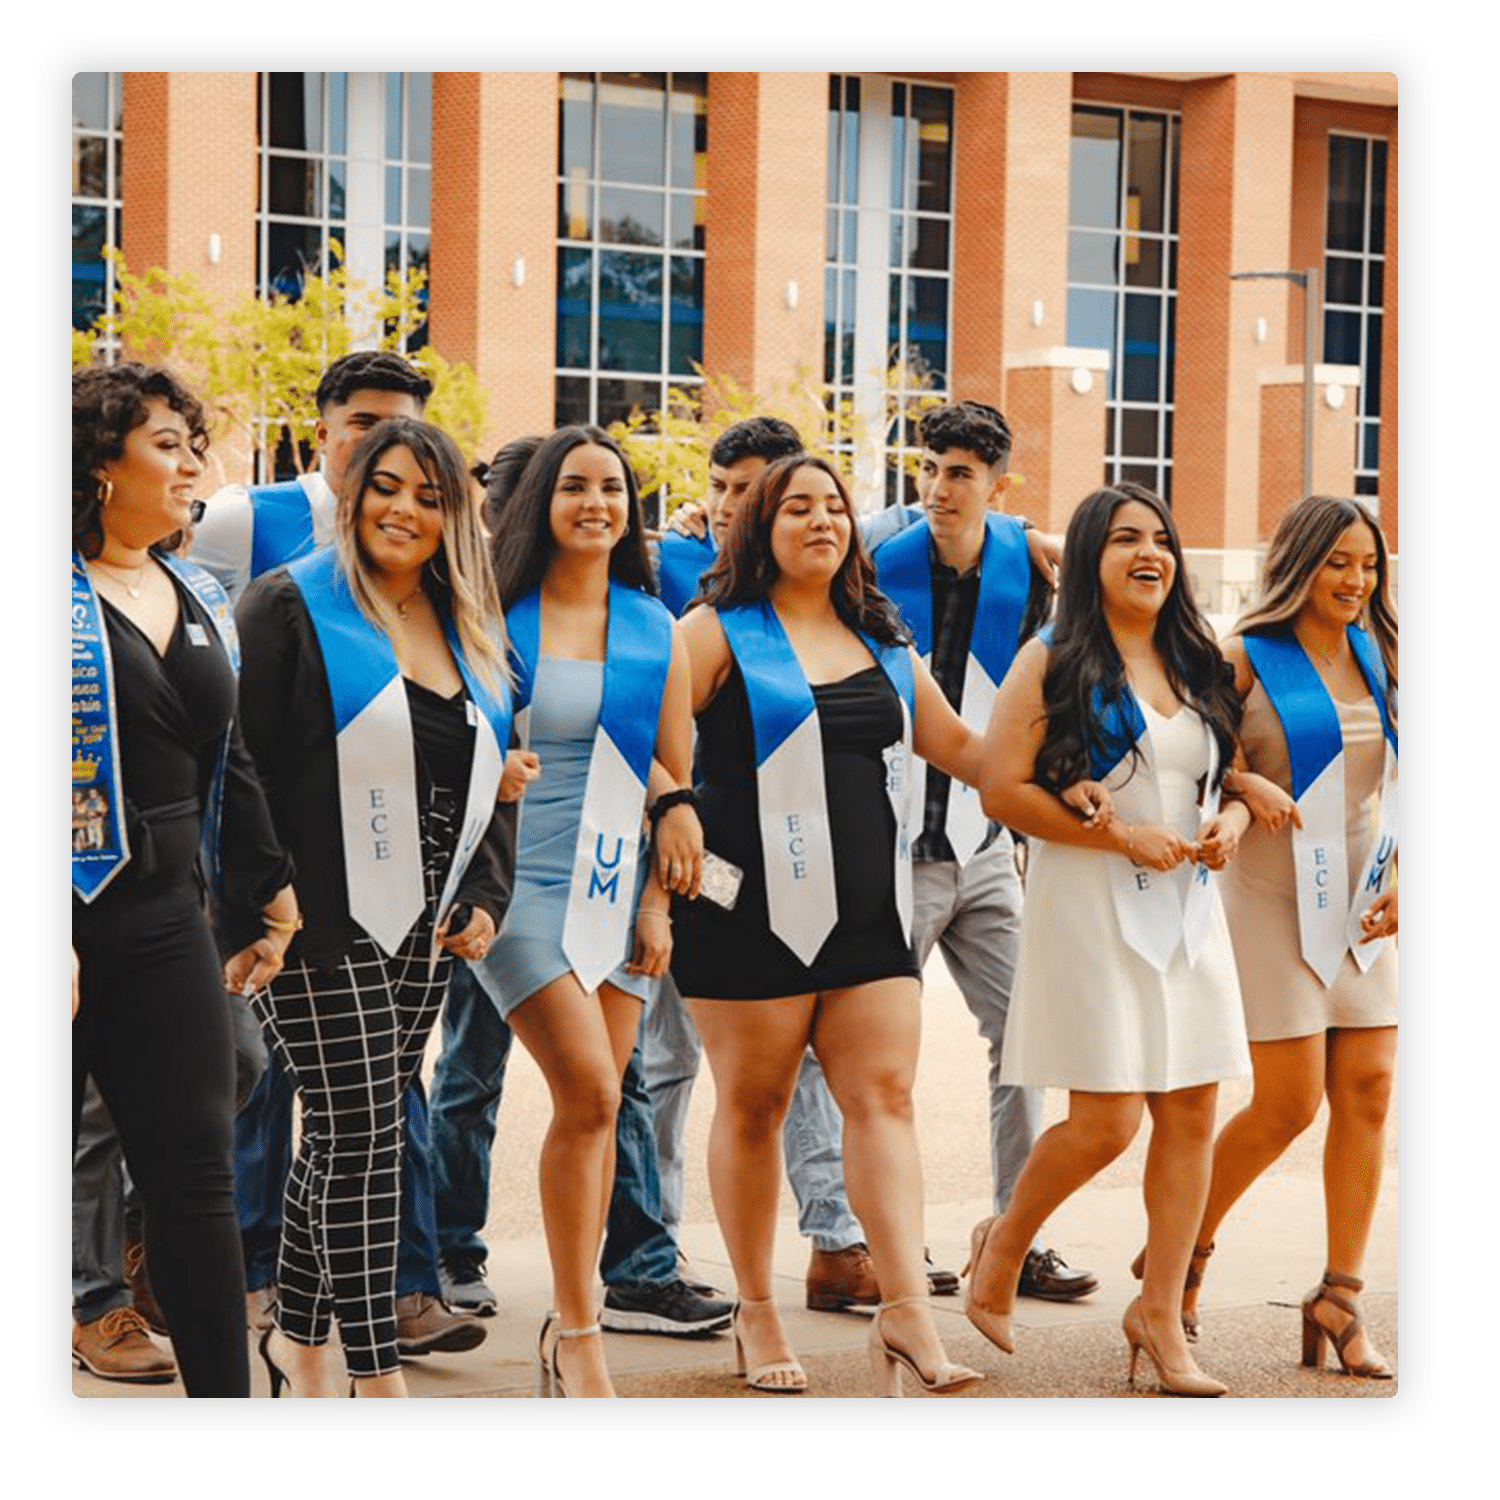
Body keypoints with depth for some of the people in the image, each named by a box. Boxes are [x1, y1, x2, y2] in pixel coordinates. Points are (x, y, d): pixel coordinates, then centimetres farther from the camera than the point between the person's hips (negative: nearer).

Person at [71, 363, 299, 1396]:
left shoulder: (200, 601, 15)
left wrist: (268, 889, 20)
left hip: (168, 917, 6)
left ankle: (224, 1397, 10)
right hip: (73, 916, -6)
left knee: (197, 1173, 5)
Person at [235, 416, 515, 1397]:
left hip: (425, 932, 6)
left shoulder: (469, 631, 16)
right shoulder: (292, 608, -4)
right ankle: (377, 1374, -3)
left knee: (343, 1134, 13)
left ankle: (298, 1334, 25)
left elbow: (490, 780, 21)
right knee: (364, 1136, -8)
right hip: (325, 927, -6)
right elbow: (244, 766, -9)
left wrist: (486, 896, 8)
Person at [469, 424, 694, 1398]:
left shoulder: (655, 630, 9)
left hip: (619, 884, 4)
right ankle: (577, 1333, -3)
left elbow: (675, 778, 10)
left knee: (596, 1108, 5)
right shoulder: (498, 618, 0)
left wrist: (658, 902, 2)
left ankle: (572, 1317, 17)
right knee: (588, 1092, -13)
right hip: (523, 879, -4)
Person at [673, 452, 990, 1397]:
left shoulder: (882, 643, 17)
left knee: (884, 1097, -6)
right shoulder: (721, 631, 1)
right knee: (754, 1104, 3)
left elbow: (954, 743, 25)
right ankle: (757, 1312, 15)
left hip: (871, 909, 4)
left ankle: (909, 1312, -11)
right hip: (757, 909, -4)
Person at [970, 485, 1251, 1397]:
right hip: (1092, 909, -6)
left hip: (1188, 909, 6)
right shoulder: (1054, 663, -4)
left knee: (1191, 1113, 2)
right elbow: (1003, 790, -11)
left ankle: (1160, 1314, 14)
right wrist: (1122, 835, -16)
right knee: (1107, 1121, -9)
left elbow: (1232, 778, 24)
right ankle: (1003, 1248, 18)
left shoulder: (1197, 666, 15)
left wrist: (1232, 820, 0)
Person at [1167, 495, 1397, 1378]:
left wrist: (1402, 876, 1)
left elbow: (1397, 780, 15)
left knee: (1367, 1090, -1)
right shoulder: (1249, 659, -5)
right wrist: (1249, 785, -20)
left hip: (1362, 905, 5)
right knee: (1288, 1103, -6)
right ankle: (1186, 1248, 18)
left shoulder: (1375, 657, 11)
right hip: (1276, 899, -5)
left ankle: (1340, 1297, 5)